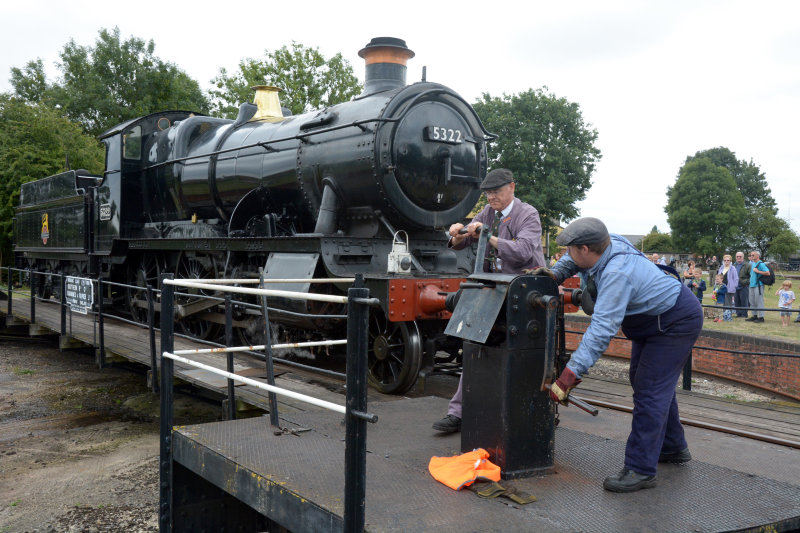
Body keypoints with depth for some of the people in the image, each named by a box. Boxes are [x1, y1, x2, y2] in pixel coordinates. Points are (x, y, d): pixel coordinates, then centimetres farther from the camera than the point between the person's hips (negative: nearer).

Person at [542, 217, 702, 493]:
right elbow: (573, 261, 14)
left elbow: (602, 329, -45)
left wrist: (571, 373, -48)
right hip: (655, 320, 11)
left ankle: (641, 470, -11)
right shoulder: (610, 242, -10)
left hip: (677, 322, -11)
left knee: (650, 390, -15)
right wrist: (554, 274, -5)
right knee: (647, 381, 21)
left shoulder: (617, 274, -38)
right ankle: (673, 448, 37)